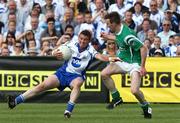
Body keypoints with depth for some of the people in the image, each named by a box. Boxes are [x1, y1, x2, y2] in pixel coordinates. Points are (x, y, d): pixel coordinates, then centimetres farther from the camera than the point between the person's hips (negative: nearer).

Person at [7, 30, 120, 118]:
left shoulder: (90, 50, -11)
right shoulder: (72, 44, -5)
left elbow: (98, 56, -30)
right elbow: (55, 52, -5)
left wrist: (109, 59, -50)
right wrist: (56, 53, -29)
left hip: (76, 75, -2)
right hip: (63, 72, 2)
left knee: (77, 83, -37)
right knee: (43, 86, -12)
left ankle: (69, 111, -47)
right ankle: (15, 102, -11)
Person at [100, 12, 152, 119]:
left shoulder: (127, 36, -30)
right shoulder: (118, 31, -3)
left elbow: (143, 48, -27)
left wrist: (142, 67, -24)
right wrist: (109, 37, 19)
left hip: (134, 63, -9)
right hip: (123, 61, 9)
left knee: (134, 90, -23)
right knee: (104, 74, -7)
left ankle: (146, 107, 8)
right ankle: (116, 98, 9)